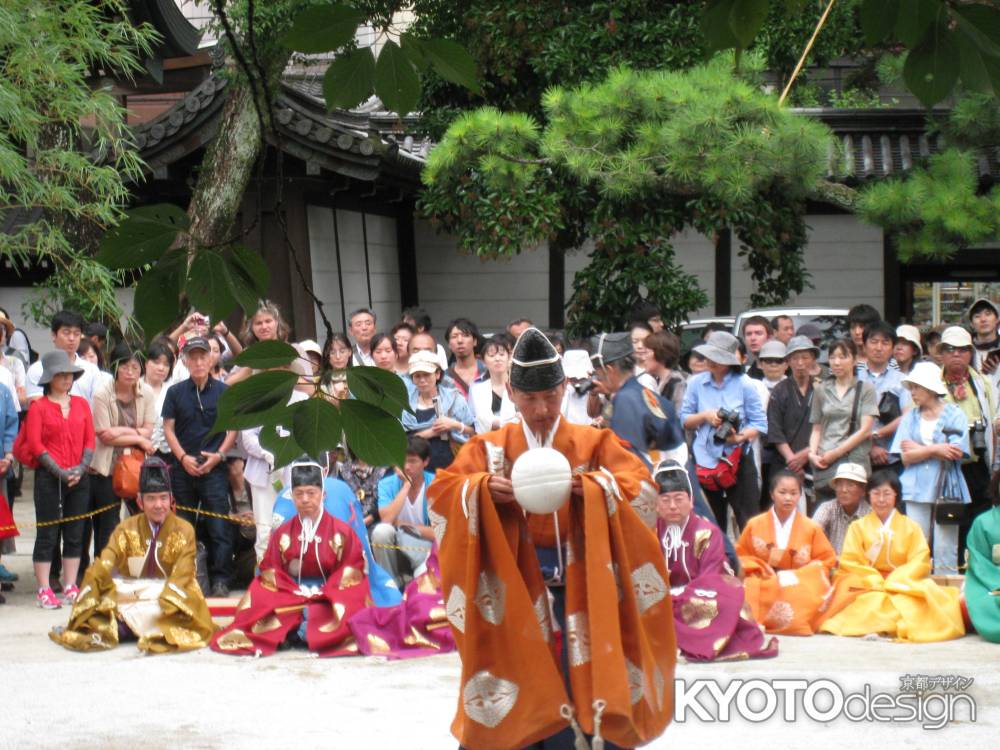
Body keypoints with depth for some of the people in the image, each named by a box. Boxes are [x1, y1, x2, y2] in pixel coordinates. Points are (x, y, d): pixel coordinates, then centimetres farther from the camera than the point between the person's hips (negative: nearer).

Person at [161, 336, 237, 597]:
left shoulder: (224, 392, 4)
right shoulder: (176, 392, 6)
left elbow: (233, 428, 6)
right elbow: (168, 428, 5)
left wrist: (219, 455, -8)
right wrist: (183, 457, -7)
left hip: (214, 468, -2)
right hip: (183, 468, 2)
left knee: (219, 527, -7)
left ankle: (220, 580, -5)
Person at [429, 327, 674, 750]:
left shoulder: (594, 444, 4)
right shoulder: (490, 449, 7)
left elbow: (641, 486, -7)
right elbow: (442, 492, -2)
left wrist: (589, 488, -24)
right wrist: (483, 489, -22)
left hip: (578, 584, 0)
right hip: (515, 586, 1)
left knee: (581, 679, -2)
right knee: (523, 691, 1)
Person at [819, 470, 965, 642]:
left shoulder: (911, 527, 10)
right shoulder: (858, 527, 10)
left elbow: (919, 562, -2)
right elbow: (850, 562, 0)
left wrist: (892, 583, -18)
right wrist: (876, 581, -17)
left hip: (902, 583, 1)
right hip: (866, 585, -1)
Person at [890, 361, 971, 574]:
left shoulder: (954, 415, 4)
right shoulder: (910, 418, 12)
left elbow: (956, 453, -8)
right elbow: (906, 457, 1)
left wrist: (919, 449, -3)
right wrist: (936, 449, -10)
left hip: (946, 490, -2)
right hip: (916, 490, 2)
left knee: (945, 549, -4)